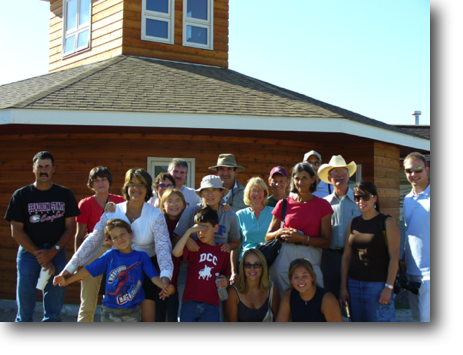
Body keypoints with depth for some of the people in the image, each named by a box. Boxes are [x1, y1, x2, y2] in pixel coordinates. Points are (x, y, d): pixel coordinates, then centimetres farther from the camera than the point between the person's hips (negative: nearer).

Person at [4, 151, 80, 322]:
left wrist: (52, 252, -10)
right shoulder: (21, 195, 1)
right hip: (28, 254, -1)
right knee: (24, 313, 2)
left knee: (53, 313, 6)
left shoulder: (65, 194, 4)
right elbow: (16, 231, -2)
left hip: (56, 254, 1)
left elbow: (70, 228, 2)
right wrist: (39, 254, -10)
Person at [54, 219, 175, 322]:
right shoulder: (110, 256, 0)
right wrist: (66, 281, -7)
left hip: (133, 312, -1)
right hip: (110, 311, 1)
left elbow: (153, 276, -10)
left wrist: (165, 287, -30)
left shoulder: (141, 257, -2)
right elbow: (88, 270, 0)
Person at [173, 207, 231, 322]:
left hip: (211, 304, 1)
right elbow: (176, 252, -13)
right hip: (190, 302, 0)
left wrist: (225, 281, -2)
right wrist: (189, 231, -12)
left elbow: (226, 274, 21)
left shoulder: (223, 252, 11)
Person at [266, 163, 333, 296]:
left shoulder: (322, 205, 6)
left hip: (310, 258, -1)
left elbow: (326, 242, 1)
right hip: (284, 258, 1)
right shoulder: (284, 204, 9)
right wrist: (280, 232, -7)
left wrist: (303, 238, -12)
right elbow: (268, 237, 13)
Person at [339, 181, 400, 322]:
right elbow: (346, 256, 10)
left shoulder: (387, 222, -3)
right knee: (357, 319, 8)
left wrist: (388, 287, -14)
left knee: (380, 318, -5)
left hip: (378, 284, -4)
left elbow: (394, 257, -8)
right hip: (354, 284, 5)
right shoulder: (353, 223, 10)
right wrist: (343, 287, 5)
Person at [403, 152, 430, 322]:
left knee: (426, 317, -9)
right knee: (417, 316, 14)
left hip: (428, 272, -7)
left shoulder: (428, 198, -9)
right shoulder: (407, 200, 12)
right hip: (412, 271, 7)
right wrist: (402, 263, 16)